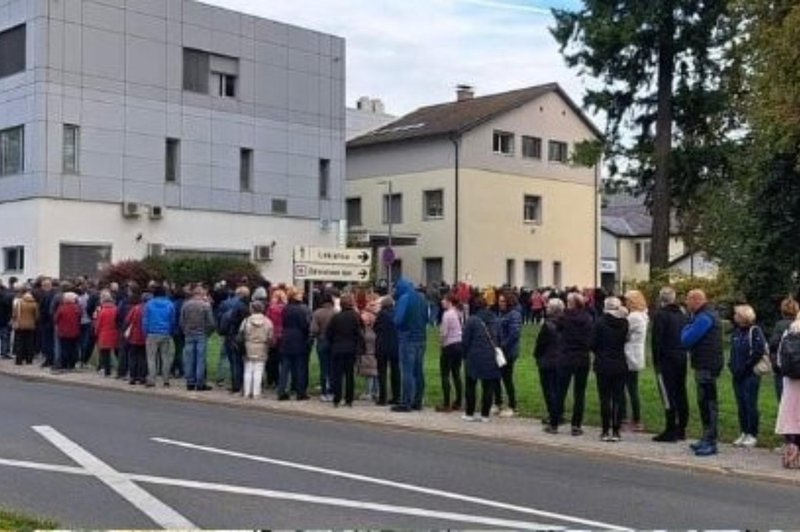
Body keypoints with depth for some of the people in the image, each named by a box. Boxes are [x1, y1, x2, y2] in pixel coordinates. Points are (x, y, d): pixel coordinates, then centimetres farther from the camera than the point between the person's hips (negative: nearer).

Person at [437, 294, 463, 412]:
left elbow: (443, 332, -16)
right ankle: (458, 403, 15)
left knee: (445, 375, -2)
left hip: (450, 346, -8)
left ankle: (446, 404, -3)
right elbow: (462, 330, 10)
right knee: (456, 374, 12)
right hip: (460, 344, 8)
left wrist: (441, 343, 2)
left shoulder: (447, 314, -14)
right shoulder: (459, 314, 9)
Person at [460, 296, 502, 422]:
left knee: (470, 386, 9)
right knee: (488, 387, 8)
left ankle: (469, 413, 11)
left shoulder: (472, 320, -9)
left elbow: (465, 340, -7)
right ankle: (485, 414, 10)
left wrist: (465, 354, 6)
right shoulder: (494, 320, 4)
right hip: (491, 359, 3)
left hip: (475, 357, -3)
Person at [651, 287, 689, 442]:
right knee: (681, 394, 12)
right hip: (682, 358, 8)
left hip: (666, 359, -8)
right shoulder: (681, 314, 13)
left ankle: (670, 431, -7)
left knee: (668, 395, -6)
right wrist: (683, 352, 17)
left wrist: (656, 360, -8)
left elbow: (656, 340, -14)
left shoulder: (660, 315, -11)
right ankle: (681, 429, 18)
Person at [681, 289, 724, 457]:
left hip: (706, 366, -11)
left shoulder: (703, 318, -15)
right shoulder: (708, 315, 18)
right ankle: (707, 438, 22)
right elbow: (687, 339, 18)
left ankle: (710, 442, -7)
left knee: (708, 403, -8)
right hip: (705, 365, 11)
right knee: (705, 403, 15)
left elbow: (686, 340, -18)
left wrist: (687, 328, 1)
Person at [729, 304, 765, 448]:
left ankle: (752, 435, 4)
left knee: (750, 405, -3)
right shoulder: (736, 332, 13)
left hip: (751, 375, -7)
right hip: (738, 375, 7)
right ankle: (744, 433, 17)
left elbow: (759, 352, -17)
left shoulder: (755, 331, -10)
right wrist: (732, 365, 5)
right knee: (741, 405, 9)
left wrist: (745, 367, -17)